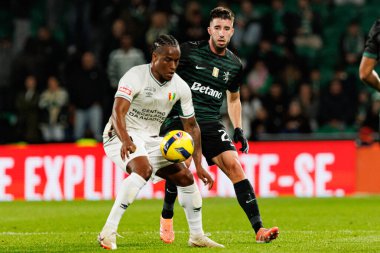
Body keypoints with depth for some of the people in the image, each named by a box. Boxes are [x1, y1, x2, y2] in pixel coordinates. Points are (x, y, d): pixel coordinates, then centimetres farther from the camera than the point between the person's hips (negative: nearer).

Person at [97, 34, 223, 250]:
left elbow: (191, 126, 6)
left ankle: (197, 236, 23)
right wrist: (125, 141, -52)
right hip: (122, 136, -7)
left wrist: (199, 165, 0)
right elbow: (118, 112, -33)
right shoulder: (135, 77, -21)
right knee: (143, 169, -34)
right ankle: (108, 232, -36)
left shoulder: (180, 87, -2)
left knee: (186, 178, 3)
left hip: (152, 139, 7)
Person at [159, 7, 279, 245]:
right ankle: (167, 216, 8)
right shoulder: (189, 50, -4)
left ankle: (259, 229, -17)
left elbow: (233, 98, 26)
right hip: (180, 118, -3)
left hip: (210, 123, 3)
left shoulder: (235, 64, 10)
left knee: (234, 165, -14)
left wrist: (238, 129, 16)